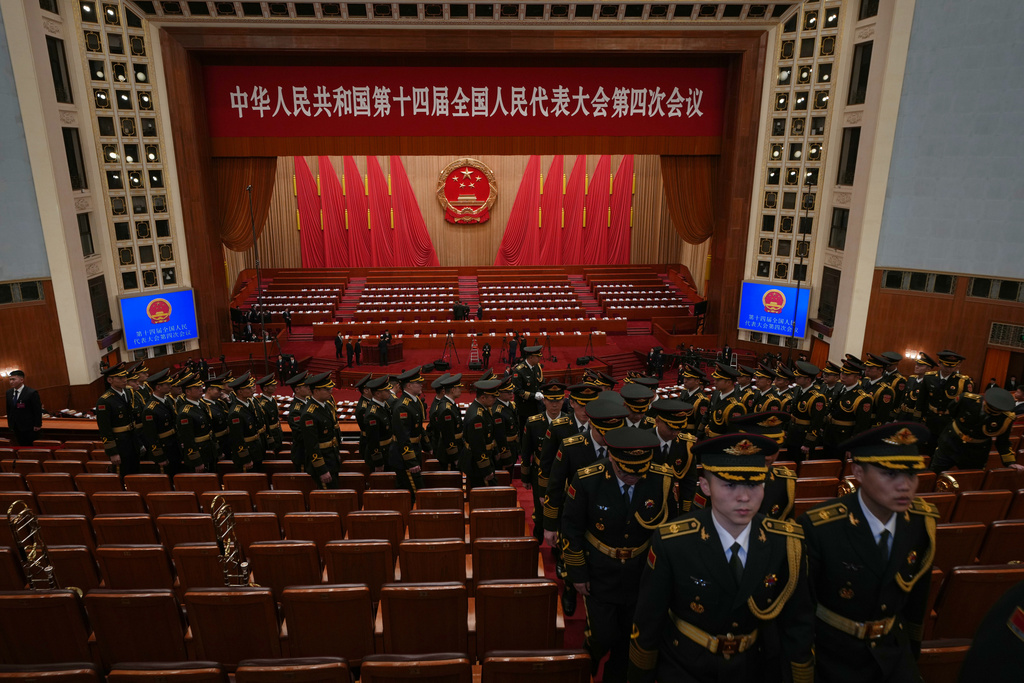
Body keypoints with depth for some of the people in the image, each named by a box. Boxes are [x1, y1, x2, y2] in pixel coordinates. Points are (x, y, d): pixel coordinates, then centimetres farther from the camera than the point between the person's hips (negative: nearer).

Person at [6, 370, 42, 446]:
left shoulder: (32, 393, -13)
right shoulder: (9, 392, 7)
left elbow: (38, 410, -11)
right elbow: (8, 409, 16)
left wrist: (37, 425, -12)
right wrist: (10, 423, 13)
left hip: (29, 427, -6)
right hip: (16, 427, 6)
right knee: (22, 446, 7)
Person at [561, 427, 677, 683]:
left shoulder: (662, 479, -19)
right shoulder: (586, 480, -25)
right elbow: (571, 530, -11)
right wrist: (578, 574, -5)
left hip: (641, 575, 2)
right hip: (599, 575, -2)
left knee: (630, 637, 16)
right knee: (603, 637, 3)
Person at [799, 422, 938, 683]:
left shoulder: (923, 520, -14)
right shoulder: (818, 527, -29)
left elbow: (917, 588, 4)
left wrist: (913, 642, 15)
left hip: (894, 645, 4)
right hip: (835, 652, -4)